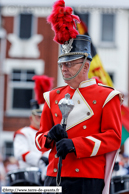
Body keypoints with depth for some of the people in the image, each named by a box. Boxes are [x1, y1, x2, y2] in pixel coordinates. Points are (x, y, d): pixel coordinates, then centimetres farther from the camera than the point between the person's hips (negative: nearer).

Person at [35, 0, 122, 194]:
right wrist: (51, 137, -6)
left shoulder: (106, 96, 1)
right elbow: (40, 138, 19)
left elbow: (113, 138, -6)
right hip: (54, 178, 4)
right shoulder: (53, 97, 15)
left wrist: (75, 144, -17)